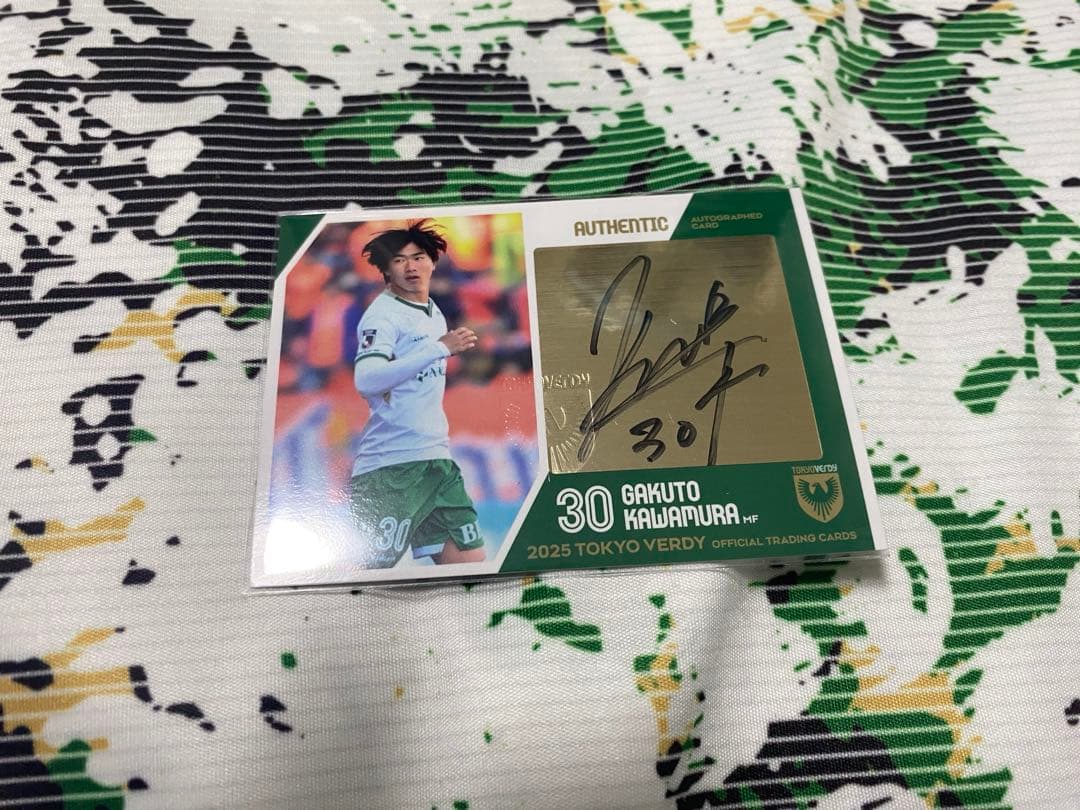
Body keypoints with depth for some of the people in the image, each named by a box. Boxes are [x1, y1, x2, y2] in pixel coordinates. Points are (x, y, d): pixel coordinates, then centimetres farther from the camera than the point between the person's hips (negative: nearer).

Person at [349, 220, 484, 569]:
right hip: (392, 466, -8)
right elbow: (365, 381, -27)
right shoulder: (383, 314, -9)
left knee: (470, 558, 6)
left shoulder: (434, 312, 16)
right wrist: (440, 348, -30)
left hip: (437, 460, 8)